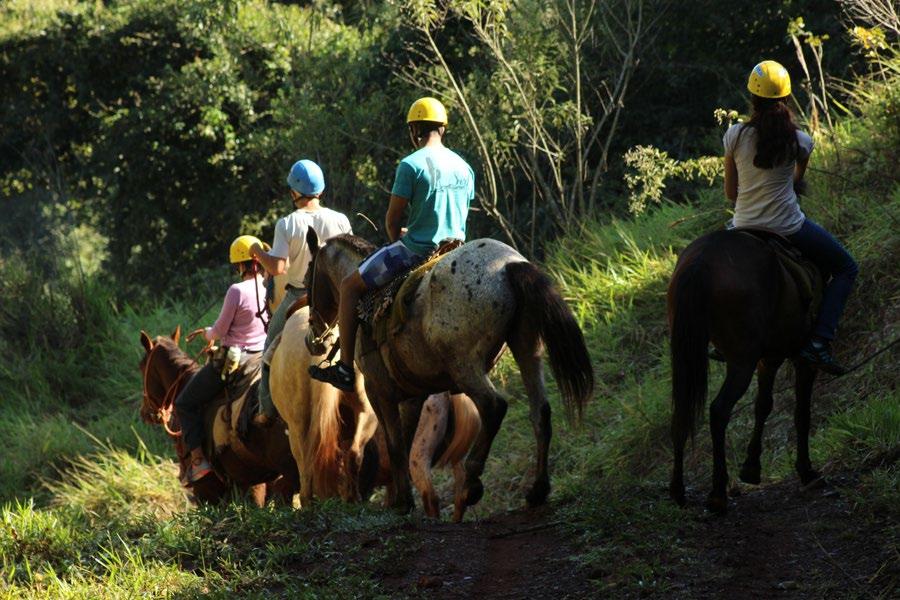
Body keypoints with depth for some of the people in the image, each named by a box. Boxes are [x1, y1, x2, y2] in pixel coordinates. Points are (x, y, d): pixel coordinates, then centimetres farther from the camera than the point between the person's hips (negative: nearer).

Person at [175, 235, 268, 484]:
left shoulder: (237, 291, -21)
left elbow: (221, 329, -14)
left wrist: (208, 333, 10)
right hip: (262, 358, 6)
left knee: (185, 404, 9)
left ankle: (198, 459, -2)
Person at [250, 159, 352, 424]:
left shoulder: (287, 225, -15)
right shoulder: (340, 221, -6)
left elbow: (277, 267, -21)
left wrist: (259, 252, -3)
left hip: (297, 297, -2)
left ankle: (268, 409, 12)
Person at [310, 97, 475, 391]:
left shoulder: (411, 165, -14)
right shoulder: (464, 168, 7)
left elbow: (392, 220, -10)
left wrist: (397, 244, 10)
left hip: (416, 250, -6)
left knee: (350, 286, 7)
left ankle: (345, 369, 3)